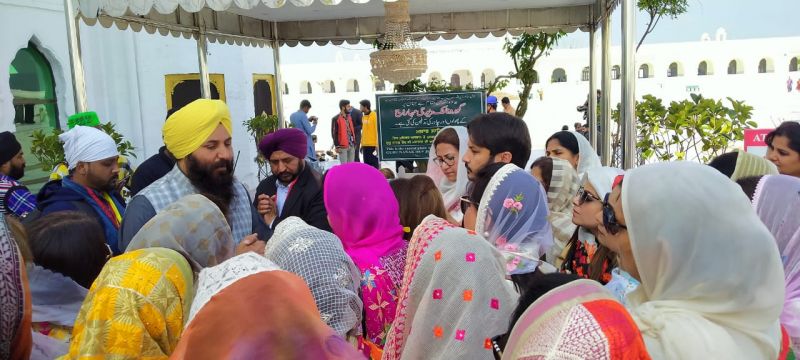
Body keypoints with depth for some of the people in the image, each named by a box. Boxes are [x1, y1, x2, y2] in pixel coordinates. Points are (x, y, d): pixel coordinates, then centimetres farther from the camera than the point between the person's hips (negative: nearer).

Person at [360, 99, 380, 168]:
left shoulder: (374, 115, -9)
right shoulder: (364, 117, 13)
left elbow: (377, 130, -12)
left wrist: (377, 145, -16)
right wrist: (362, 144, 16)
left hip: (373, 145, -7)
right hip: (365, 145, 7)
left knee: (374, 165, -4)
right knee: (367, 165, 10)